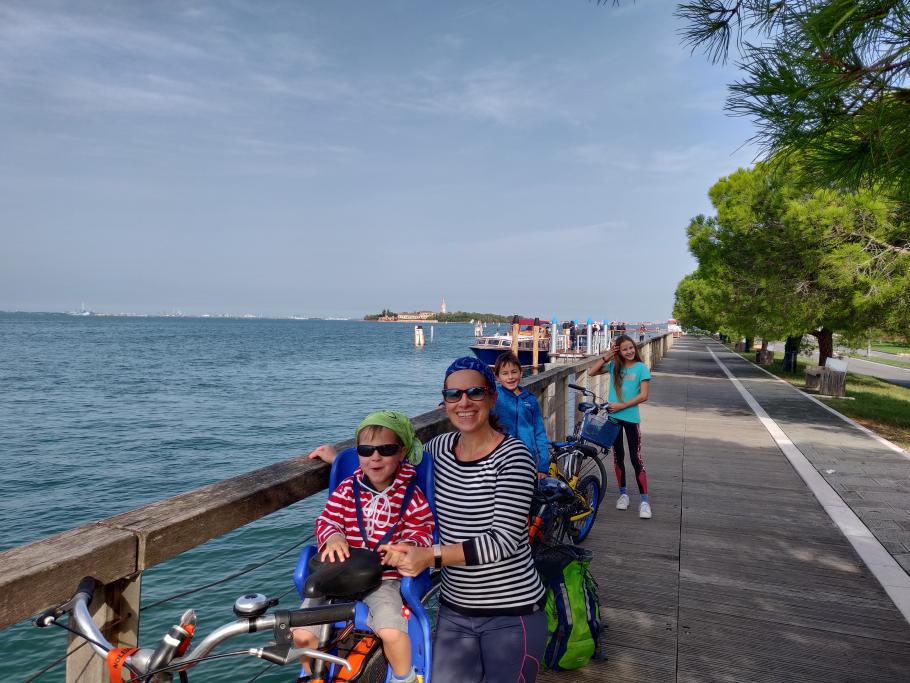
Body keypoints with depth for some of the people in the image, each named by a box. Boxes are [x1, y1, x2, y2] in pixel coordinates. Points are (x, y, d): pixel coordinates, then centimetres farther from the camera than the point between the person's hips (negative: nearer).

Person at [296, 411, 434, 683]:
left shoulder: (410, 495, -2)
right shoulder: (347, 489, 2)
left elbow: (422, 529, -3)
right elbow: (326, 520, 2)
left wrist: (408, 546, -25)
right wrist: (332, 536, -21)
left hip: (385, 577, -2)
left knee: (391, 632, -28)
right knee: (301, 634, -10)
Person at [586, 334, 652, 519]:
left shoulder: (641, 368, -5)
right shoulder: (614, 366, 6)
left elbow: (643, 396, -9)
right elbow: (591, 372, 2)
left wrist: (621, 406, -14)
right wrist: (606, 357, -4)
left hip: (631, 417, -4)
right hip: (613, 416, 4)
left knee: (635, 457, -4)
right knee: (618, 455, 11)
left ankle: (644, 499, 1)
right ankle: (623, 493, 25)